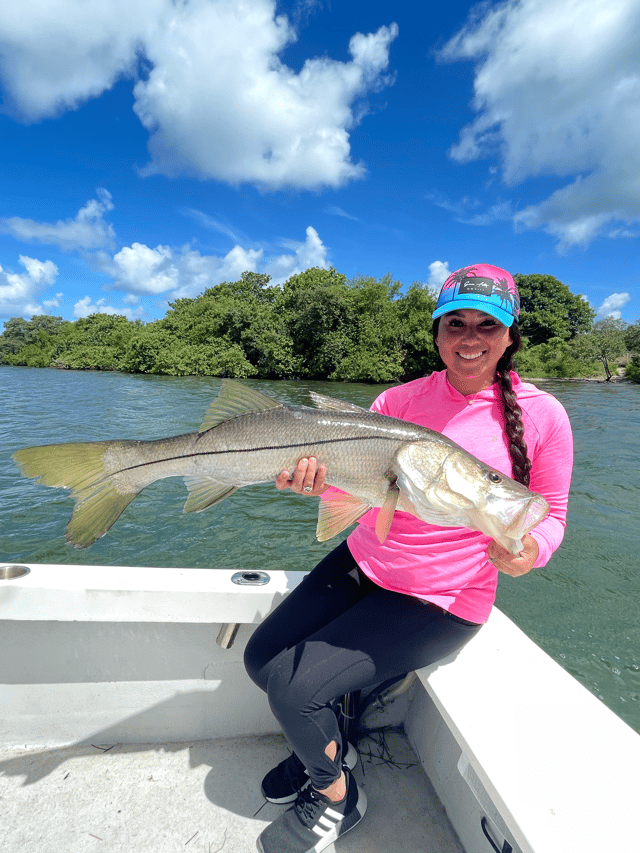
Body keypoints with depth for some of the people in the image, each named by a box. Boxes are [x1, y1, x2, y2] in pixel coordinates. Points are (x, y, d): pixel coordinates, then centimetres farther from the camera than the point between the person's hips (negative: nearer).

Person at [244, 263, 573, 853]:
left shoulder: (540, 414, -9)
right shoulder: (400, 398, -1)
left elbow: (551, 515, 0)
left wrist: (529, 551, -22)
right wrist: (317, 480, -24)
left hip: (441, 600, -4)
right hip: (362, 563, 5)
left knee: (294, 686, -12)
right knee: (261, 659, 4)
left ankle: (336, 800, 23)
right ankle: (327, 748, 35)